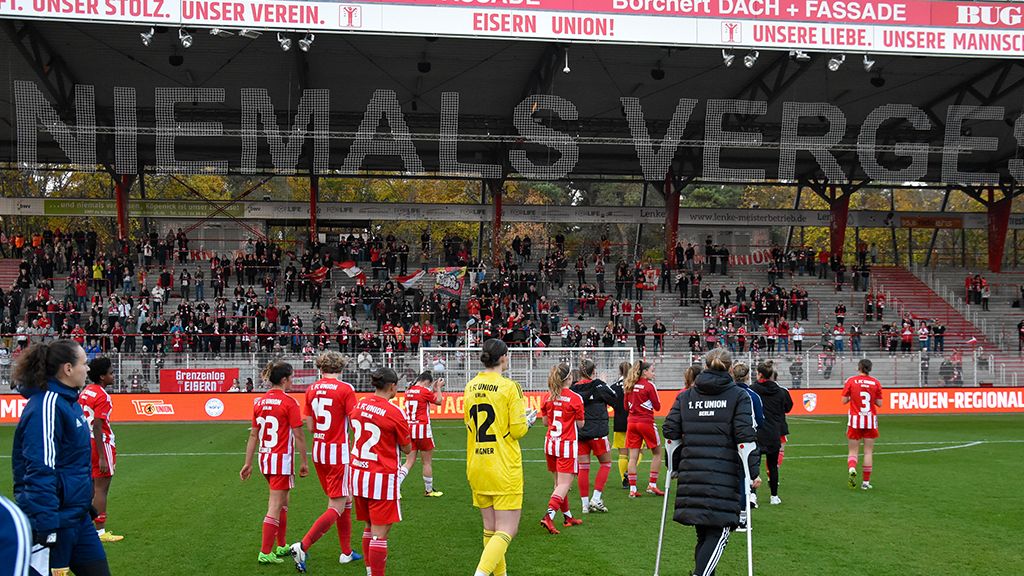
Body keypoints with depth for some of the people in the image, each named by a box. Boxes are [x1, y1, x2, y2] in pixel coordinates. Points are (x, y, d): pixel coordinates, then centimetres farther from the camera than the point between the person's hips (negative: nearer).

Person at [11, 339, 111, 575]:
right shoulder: (47, 405, -19)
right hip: (56, 524, -9)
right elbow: (40, 470, -24)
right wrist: (47, 529, -26)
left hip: (76, 517, 9)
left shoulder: (68, 401, 10)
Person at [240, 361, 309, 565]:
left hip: (265, 457, 7)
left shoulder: (259, 402, 6)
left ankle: (281, 546, 31)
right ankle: (265, 553, 1)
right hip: (282, 459, -7)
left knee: (283, 502, 22)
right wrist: (304, 462, -5)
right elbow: (298, 435, -12)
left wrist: (248, 463, 13)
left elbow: (253, 435, 9)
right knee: (275, 506, -1)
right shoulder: (289, 403, -13)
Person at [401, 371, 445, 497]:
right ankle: (429, 490, 19)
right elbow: (438, 401, 4)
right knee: (427, 462, 9)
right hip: (422, 429, -6)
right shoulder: (424, 391, -11)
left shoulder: (408, 391, 8)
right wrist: (438, 388, 16)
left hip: (409, 429, 6)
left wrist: (433, 388, 22)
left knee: (409, 462, 7)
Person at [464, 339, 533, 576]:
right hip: (504, 468, -6)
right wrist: (528, 420, 11)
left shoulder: (470, 387, 6)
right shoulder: (509, 387, -12)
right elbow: (518, 430, -11)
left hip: (476, 466, 6)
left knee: (490, 528, 17)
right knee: (507, 530, -2)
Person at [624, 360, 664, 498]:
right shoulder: (649, 385, -10)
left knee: (633, 457, 4)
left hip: (632, 423, 5)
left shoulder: (629, 385, 8)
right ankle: (652, 485, 7)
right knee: (657, 453, 11)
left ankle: (632, 489, 2)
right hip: (646, 423, -5)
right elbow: (657, 406, -5)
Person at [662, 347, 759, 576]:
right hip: (724, 474, -4)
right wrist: (753, 473, -2)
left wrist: (676, 466, 16)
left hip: (691, 471, 4)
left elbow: (670, 431, 7)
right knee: (719, 532, 0)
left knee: (703, 531, 15)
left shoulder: (685, 396, 12)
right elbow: (745, 436, -6)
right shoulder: (739, 396, 2)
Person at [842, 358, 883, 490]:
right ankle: (866, 482, 8)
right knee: (868, 452, 7)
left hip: (855, 420, -1)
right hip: (871, 421, 1)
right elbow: (879, 403, 1)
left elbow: (844, 401, -3)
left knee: (853, 451, 7)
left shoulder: (851, 381, -4)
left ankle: (852, 469, -22)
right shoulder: (875, 383, -1)